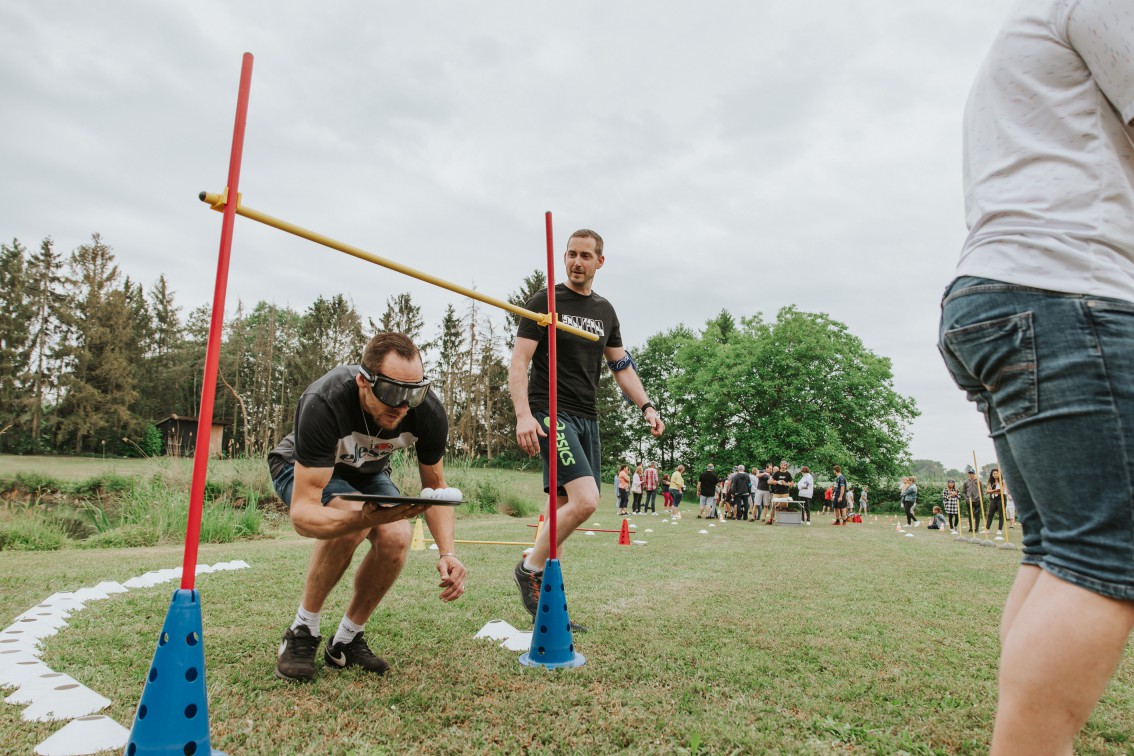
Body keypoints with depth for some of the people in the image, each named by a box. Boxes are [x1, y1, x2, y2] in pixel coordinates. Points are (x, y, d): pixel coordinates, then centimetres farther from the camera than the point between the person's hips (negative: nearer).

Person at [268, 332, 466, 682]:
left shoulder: (429, 412, -28)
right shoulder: (324, 403, -41)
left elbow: (435, 486, -12)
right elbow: (302, 512, -41)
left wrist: (447, 553, -27)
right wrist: (362, 518, -62)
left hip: (366, 471, 4)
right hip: (301, 468, -3)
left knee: (398, 536, -25)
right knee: (350, 519, -34)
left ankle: (346, 641, -1)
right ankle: (302, 633, -9)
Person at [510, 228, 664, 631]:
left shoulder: (605, 311, 17)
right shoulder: (545, 302, -2)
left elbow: (622, 365, 21)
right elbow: (518, 363, -8)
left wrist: (646, 406, 6)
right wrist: (523, 415, -22)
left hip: (586, 418, 6)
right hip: (551, 413, -6)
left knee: (564, 508, 6)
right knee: (585, 500, -21)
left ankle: (544, 599, 16)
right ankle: (530, 568, 0)